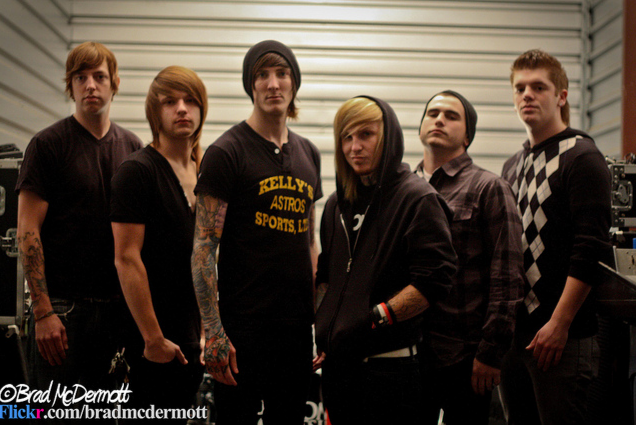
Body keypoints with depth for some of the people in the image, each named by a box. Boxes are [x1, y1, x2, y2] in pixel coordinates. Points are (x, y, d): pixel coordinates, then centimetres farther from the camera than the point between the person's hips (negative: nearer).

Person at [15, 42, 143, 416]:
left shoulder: (132, 147, 9)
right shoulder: (49, 145, -5)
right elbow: (28, 231, -9)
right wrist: (43, 311, -15)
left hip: (117, 304, 5)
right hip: (63, 306, -4)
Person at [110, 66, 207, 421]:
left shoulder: (204, 174, 12)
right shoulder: (138, 171, -10)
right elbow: (127, 259, -16)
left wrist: (209, 328, 15)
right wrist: (153, 338, -17)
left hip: (192, 338, 7)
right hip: (156, 339, -7)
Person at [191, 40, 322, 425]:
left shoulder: (308, 154, 13)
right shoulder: (227, 152, -7)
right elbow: (204, 246, -11)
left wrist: (318, 316, 14)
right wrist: (214, 331, -18)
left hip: (297, 324, 6)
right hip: (244, 324, -6)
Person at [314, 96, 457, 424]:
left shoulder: (418, 200, -7)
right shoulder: (337, 204, 16)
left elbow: (433, 280, -16)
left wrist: (374, 319, -20)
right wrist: (326, 329, 12)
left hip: (389, 363, -6)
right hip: (337, 362, 7)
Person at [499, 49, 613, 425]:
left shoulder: (581, 157, -7)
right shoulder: (513, 167, 17)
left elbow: (591, 250, -16)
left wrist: (559, 324, -19)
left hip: (561, 336, -7)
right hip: (514, 330, 8)